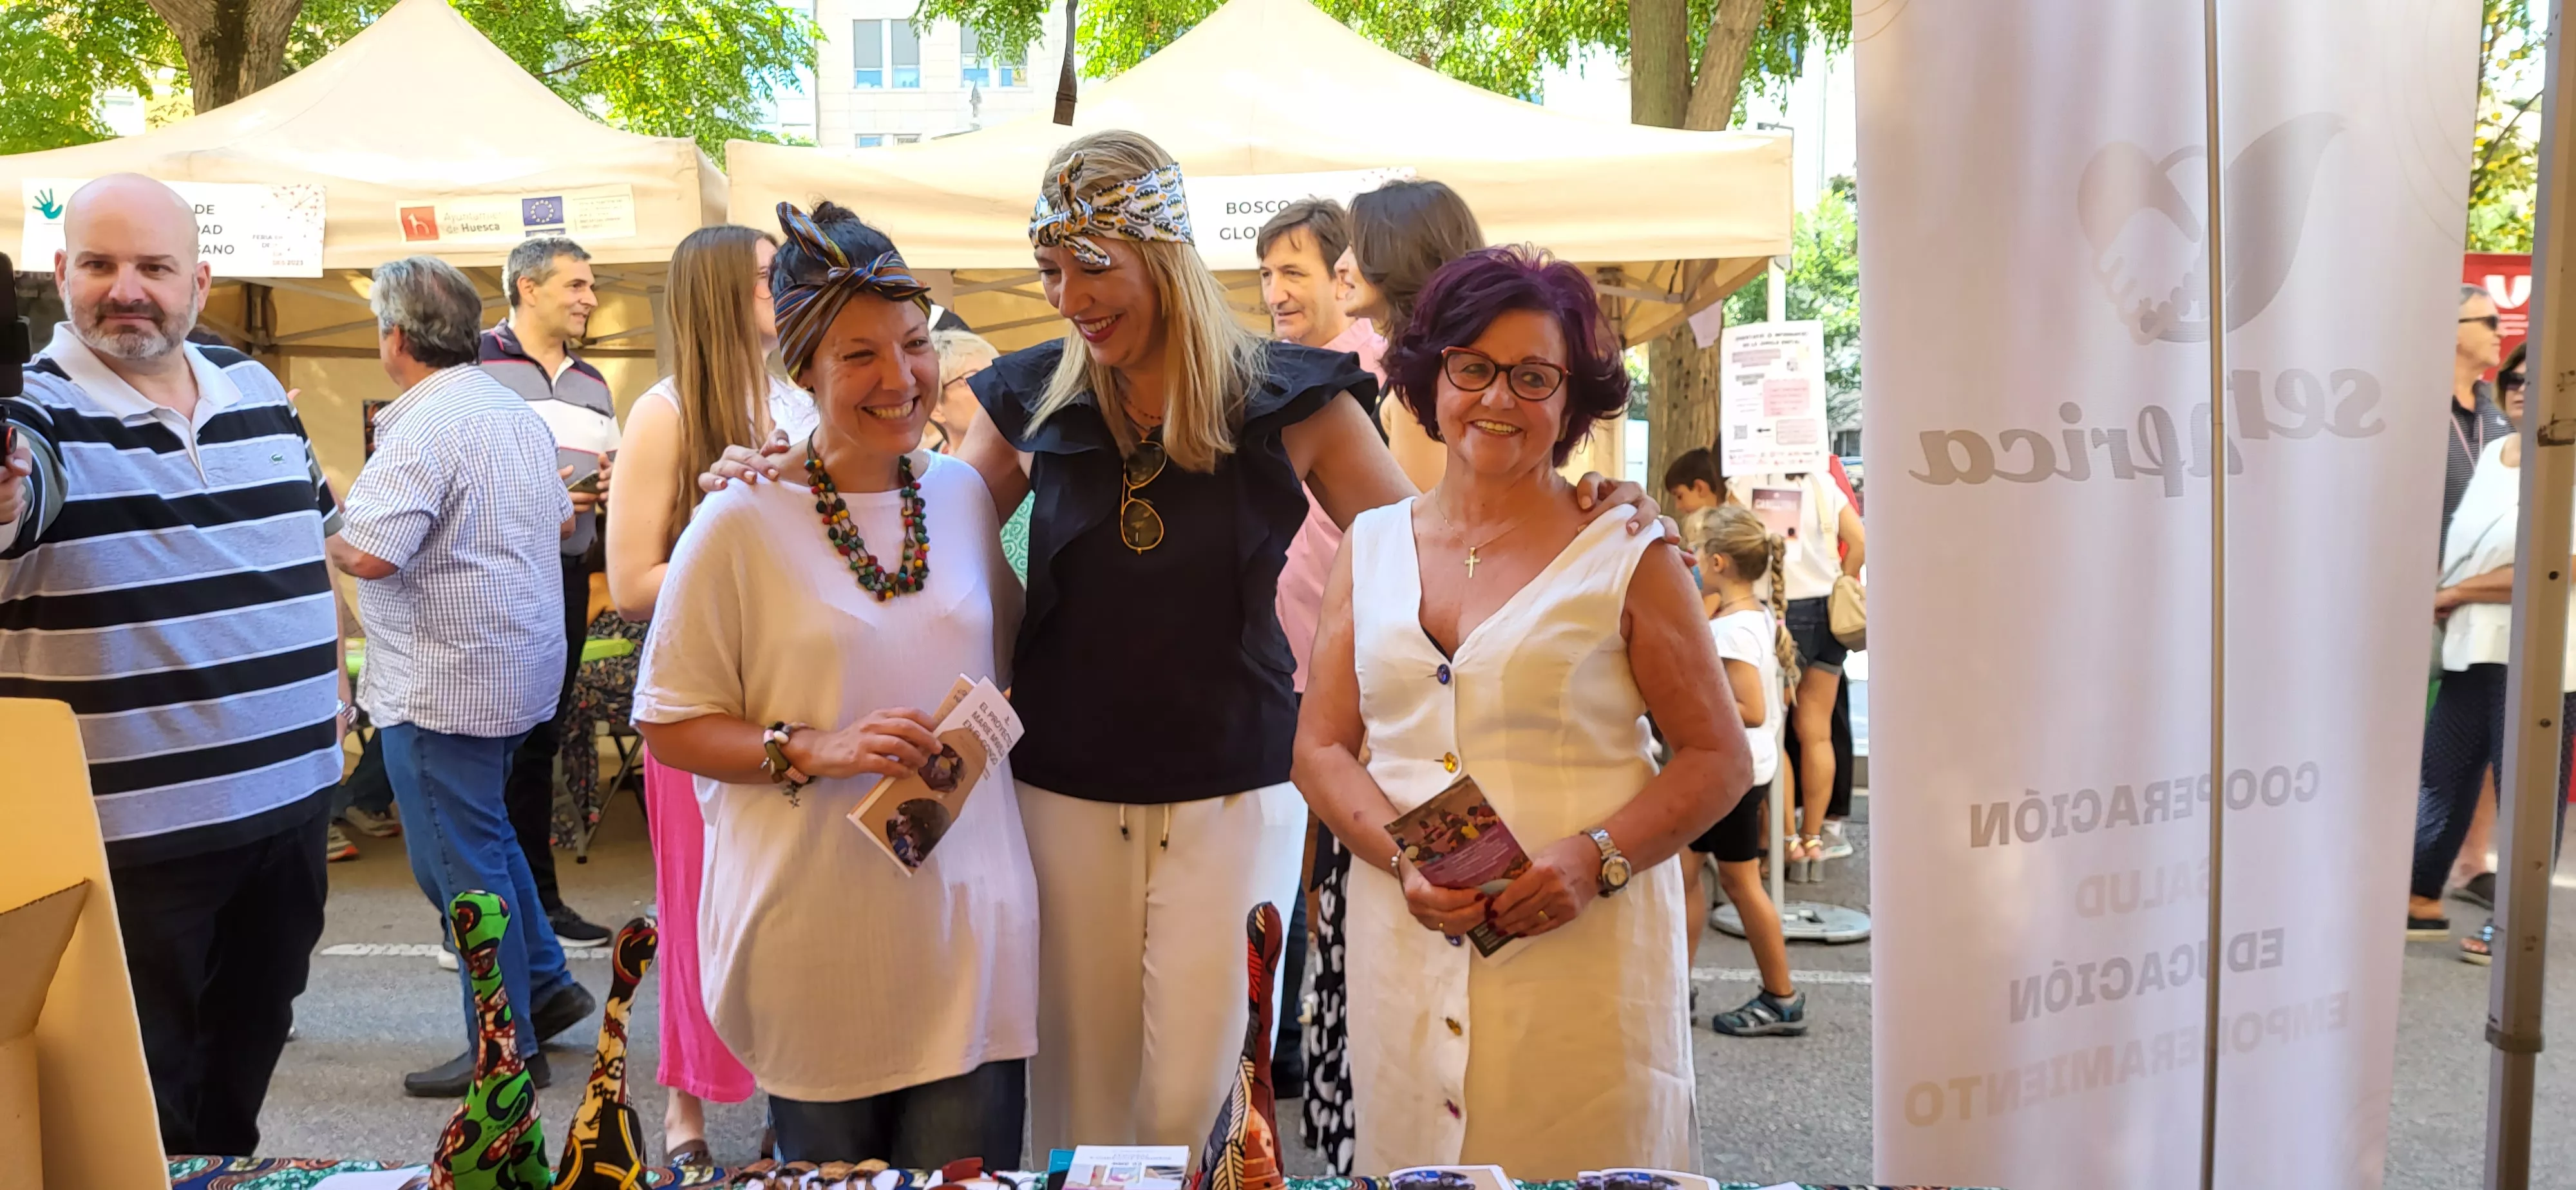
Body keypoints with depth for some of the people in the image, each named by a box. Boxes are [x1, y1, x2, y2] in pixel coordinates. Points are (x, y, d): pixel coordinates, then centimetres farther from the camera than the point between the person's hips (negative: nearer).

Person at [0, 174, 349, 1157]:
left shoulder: (258, 391, 5)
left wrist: (330, 678, 19)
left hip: (292, 790, 6)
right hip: (135, 820, -5)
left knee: (254, 1036, 23)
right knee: (144, 1086, 10)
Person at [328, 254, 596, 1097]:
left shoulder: (422, 428, -20)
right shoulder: (516, 411, 9)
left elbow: (370, 553, -27)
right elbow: (561, 521, 19)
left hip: (443, 682, -9)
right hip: (520, 667, 9)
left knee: (460, 861, 1)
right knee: (482, 834, 24)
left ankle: (506, 1050, 10)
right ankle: (547, 986, 29)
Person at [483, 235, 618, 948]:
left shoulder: (593, 385, 17)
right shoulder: (476, 366, -6)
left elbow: (613, 477, 25)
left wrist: (613, 488, 2)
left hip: (567, 574, 7)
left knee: (541, 737, 14)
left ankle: (539, 899, 24)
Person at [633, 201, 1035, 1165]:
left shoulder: (964, 495, 6)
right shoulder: (742, 522, -8)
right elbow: (669, 727, -5)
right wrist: (815, 749, -18)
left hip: (968, 930, 3)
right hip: (818, 937, -3)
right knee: (830, 1167, 13)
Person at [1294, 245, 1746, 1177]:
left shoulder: (1626, 558, 0)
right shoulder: (1373, 547, 11)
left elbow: (1718, 760, 0)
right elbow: (1321, 749, 9)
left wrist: (1596, 858, -16)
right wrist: (1406, 860, -9)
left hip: (1583, 952, -3)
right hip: (1406, 950, 3)